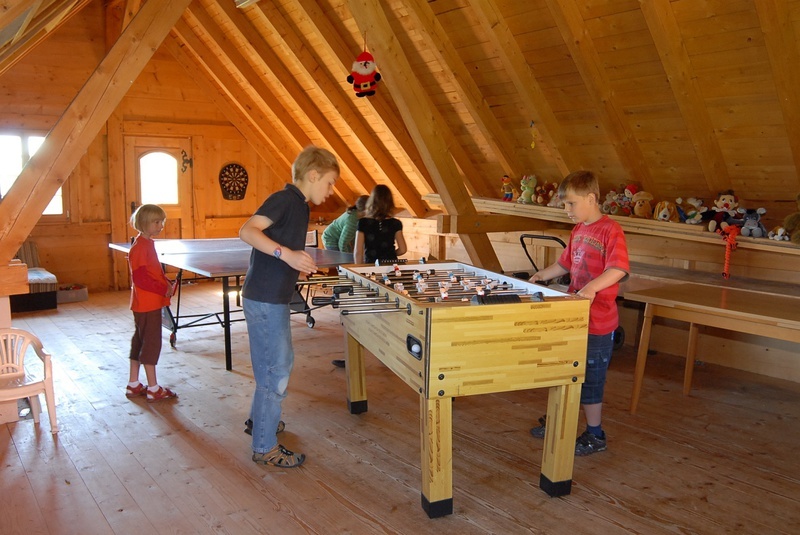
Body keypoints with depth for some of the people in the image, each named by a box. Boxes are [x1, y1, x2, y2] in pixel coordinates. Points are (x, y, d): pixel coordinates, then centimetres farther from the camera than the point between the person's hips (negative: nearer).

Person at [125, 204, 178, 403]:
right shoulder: (139, 247, -18)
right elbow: (140, 278, -22)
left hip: (152, 302, 10)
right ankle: (153, 389, 6)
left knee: (139, 341, 15)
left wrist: (167, 283, 2)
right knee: (151, 343, -3)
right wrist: (164, 289, -19)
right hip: (147, 304, -10)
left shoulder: (148, 244, 12)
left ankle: (133, 385, 25)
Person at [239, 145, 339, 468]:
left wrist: (301, 268, 14)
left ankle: (259, 420, 42)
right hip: (264, 299, -10)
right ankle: (265, 448, 12)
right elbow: (247, 231, -28)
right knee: (276, 371, -2)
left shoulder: (300, 205, 14)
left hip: (274, 298, 10)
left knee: (281, 362, 23)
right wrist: (285, 253, -34)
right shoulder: (284, 199, -15)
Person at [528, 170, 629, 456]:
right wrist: (542, 275, 7)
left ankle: (595, 435, 22)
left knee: (590, 378, 5)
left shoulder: (610, 230, -16)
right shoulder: (578, 230, 10)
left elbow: (619, 269, -29)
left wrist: (592, 287, -43)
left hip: (597, 321, -8)